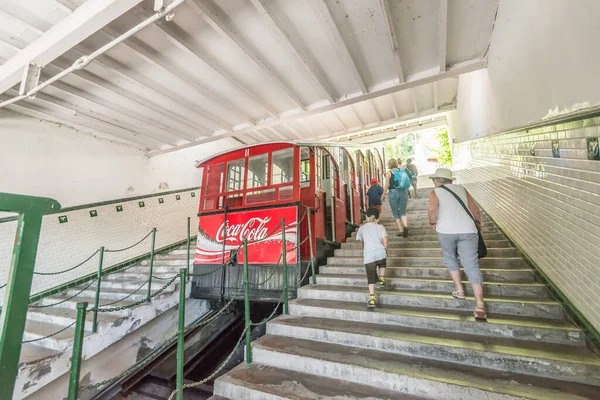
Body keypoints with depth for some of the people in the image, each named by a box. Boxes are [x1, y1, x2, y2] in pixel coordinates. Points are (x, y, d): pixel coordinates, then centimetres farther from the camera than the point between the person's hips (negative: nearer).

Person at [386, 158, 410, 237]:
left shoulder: (389, 172, -5)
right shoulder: (403, 170, 6)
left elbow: (387, 185, -6)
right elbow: (407, 183, 8)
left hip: (393, 192, -3)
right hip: (403, 192, 4)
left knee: (396, 213, 8)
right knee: (402, 212, 10)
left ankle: (401, 230, 6)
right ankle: (405, 226, -14)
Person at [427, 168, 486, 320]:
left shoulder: (435, 192, 6)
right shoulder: (461, 189, 19)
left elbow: (432, 210, -12)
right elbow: (476, 210, 20)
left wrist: (433, 223, 6)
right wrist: (478, 223, 37)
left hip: (446, 231, -2)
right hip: (468, 230, 3)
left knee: (450, 259, 23)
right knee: (472, 266, 0)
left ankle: (459, 290, 27)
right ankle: (480, 305, -6)